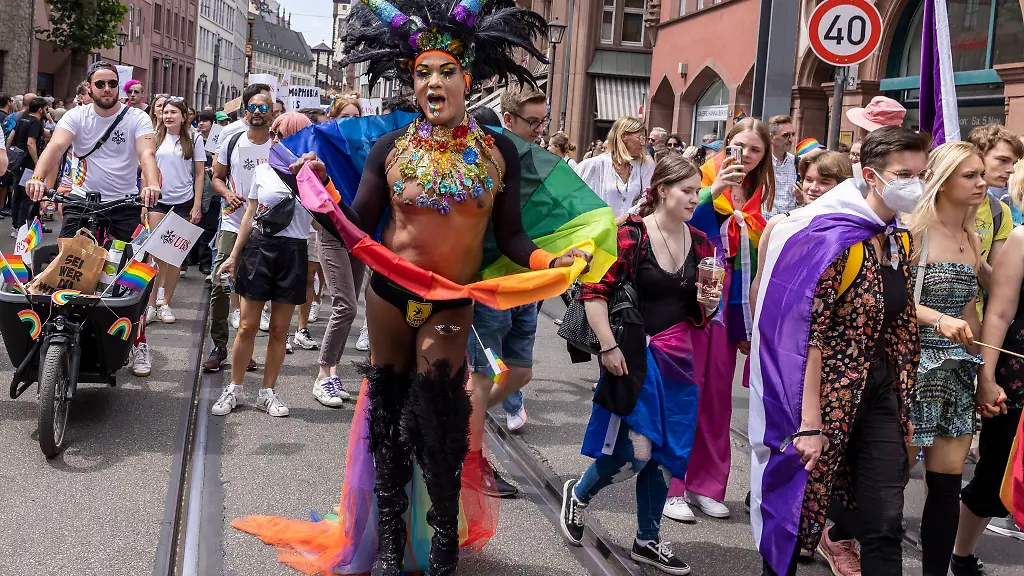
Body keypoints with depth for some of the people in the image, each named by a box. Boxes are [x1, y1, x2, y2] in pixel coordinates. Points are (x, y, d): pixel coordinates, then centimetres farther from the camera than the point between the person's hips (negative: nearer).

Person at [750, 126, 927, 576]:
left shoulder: (900, 242, 7)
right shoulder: (831, 239, -17)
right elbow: (808, 336, -20)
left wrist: (903, 408, 16)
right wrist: (810, 423, -22)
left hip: (880, 395, 7)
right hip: (827, 395, -7)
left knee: (885, 527, 5)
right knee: (797, 503, 9)